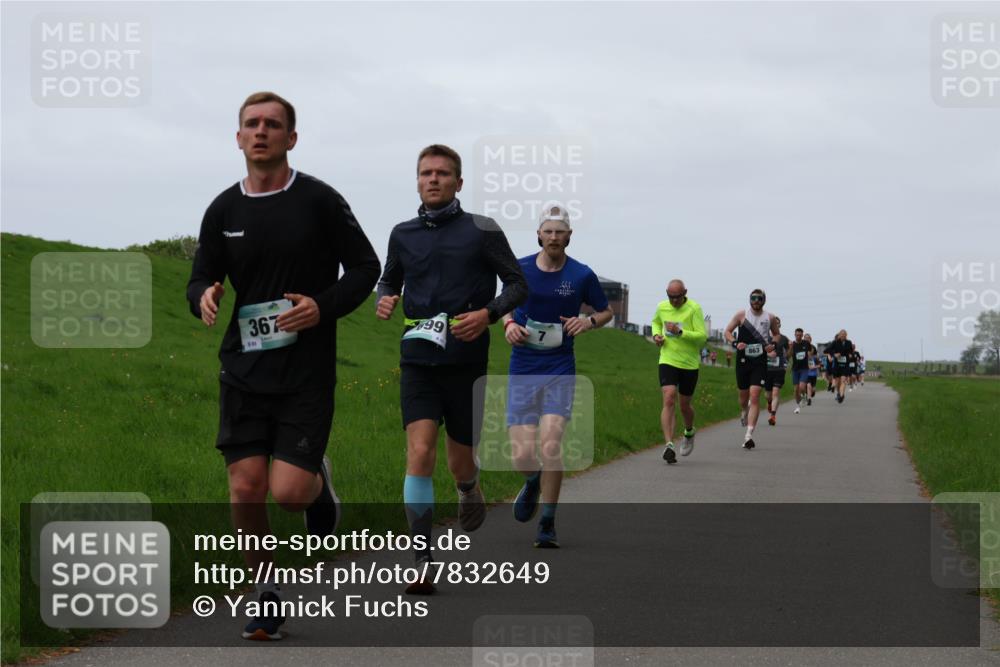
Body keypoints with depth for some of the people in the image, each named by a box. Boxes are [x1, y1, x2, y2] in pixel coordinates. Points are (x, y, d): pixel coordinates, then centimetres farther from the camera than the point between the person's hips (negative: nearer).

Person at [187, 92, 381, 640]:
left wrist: (323, 307, -14)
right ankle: (266, 594, 15)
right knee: (246, 491, -5)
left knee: (289, 492, -11)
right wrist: (204, 297, -10)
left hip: (306, 370, -3)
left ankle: (320, 481, 26)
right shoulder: (223, 210, 5)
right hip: (243, 368, 3)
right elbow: (200, 279, 14)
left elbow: (364, 267, 3)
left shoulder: (319, 200, -3)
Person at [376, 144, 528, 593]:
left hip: (466, 359, -1)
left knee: (460, 463, 7)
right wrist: (384, 300, 2)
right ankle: (422, 561, -15)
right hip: (418, 359, 1)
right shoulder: (403, 234, 9)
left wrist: (488, 313, -14)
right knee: (420, 452, -16)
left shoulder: (482, 231, 1)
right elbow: (389, 279, 26)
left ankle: (469, 490, 46)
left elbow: (518, 284, 4)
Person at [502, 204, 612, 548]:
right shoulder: (520, 269, 2)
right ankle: (533, 482, 32)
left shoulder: (582, 275, -1)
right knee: (522, 455, -7)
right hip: (522, 370, 1)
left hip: (560, 370, -1)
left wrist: (588, 322, -7)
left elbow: (606, 312, 14)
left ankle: (548, 525, -2)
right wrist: (509, 323, -2)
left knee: (550, 445, -17)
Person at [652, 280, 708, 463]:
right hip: (667, 362, 1)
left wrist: (680, 332, -27)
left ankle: (689, 433, 45)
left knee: (684, 406, 12)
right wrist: (656, 334, 3)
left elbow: (703, 336, -16)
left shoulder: (694, 309, -11)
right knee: (669, 400, -17)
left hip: (689, 365, -1)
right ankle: (668, 445, -22)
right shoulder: (662, 307, 1)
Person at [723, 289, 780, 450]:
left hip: (760, 361, -1)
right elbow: (728, 331, 5)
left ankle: (748, 435, -17)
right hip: (743, 360, 1)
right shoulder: (741, 315, 0)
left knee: (754, 396, -13)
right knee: (744, 395, 12)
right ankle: (743, 413, 50)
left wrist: (773, 345, -1)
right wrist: (735, 343, -13)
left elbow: (776, 334, 19)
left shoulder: (769, 318, 3)